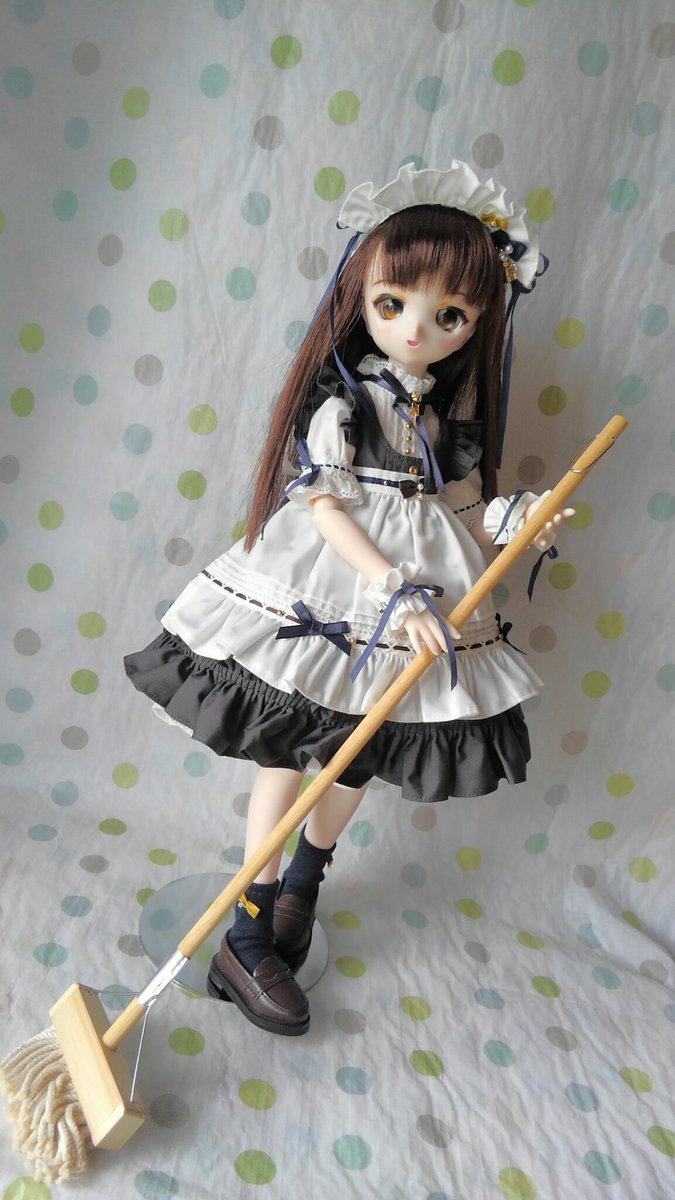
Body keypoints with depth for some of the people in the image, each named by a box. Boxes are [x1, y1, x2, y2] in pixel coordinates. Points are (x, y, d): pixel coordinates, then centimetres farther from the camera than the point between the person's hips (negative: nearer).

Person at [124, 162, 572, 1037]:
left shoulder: (451, 414, 6)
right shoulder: (340, 398, -10)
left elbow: (464, 512, 10)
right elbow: (325, 509, -16)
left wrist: (512, 521, -11)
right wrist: (398, 591, -24)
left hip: (421, 602, 6)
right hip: (325, 597, -6)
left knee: (359, 757, 15)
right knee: (289, 754, 0)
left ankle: (304, 880, 43)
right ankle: (246, 943, 15)